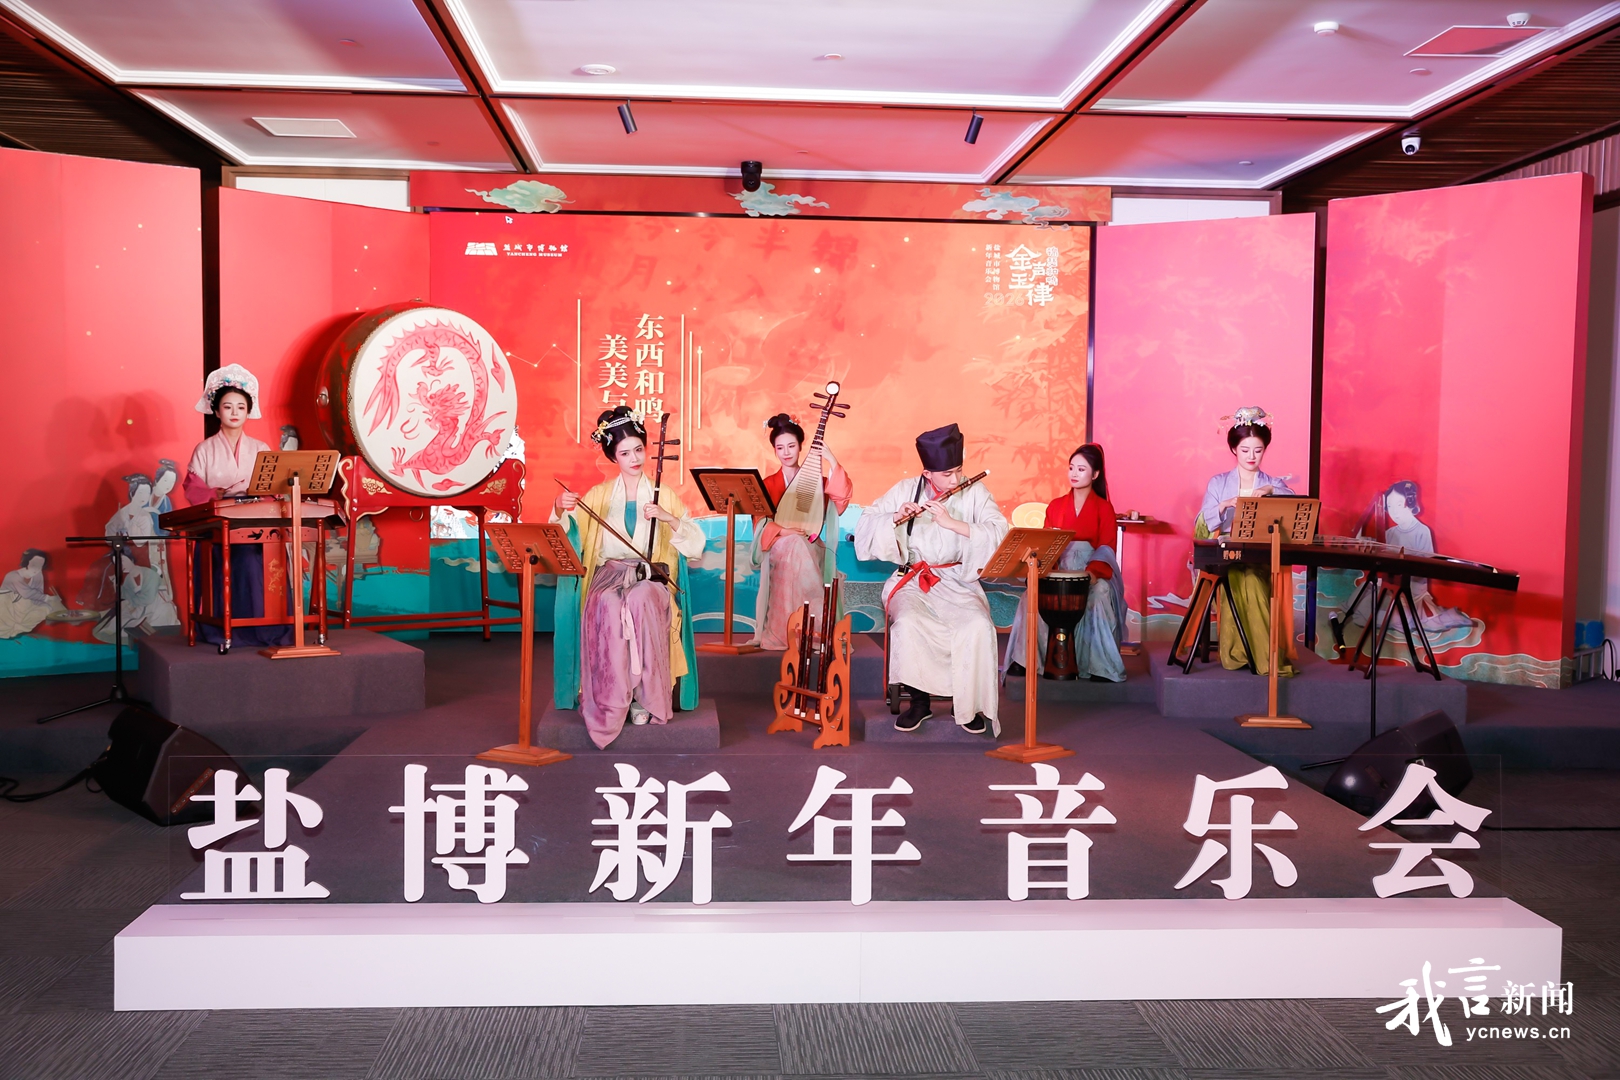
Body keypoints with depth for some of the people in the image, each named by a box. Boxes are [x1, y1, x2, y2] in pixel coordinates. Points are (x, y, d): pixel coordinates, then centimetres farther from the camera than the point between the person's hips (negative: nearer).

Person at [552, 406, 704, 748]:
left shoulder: (663, 495, 10)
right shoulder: (598, 495, 12)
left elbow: (697, 544, 2)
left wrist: (668, 518, -13)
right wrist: (560, 511, -17)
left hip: (651, 577, -1)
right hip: (608, 575, 1)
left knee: (641, 601, -36)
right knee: (609, 607, -35)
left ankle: (645, 696, -26)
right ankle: (612, 700, -25)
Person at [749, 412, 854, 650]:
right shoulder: (768, 484, 11)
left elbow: (842, 497, -10)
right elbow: (761, 523, 0)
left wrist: (832, 461, -17)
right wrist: (783, 530, -20)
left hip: (810, 546, 0)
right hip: (778, 546, 0)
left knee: (800, 548, -35)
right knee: (796, 545, -35)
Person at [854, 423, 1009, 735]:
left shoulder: (975, 492, 0)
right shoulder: (906, 489, 3)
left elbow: (999, 533, -13)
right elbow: (866, 524, 2)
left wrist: (952, 522, -23)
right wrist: (896, 517, -18)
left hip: (958, 580, 0)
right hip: (912, 579, 0)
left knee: (978, 626, -29)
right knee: (907, 623, -31)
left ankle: (971, 704, -9)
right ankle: (919, 700, -10)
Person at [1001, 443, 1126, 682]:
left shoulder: (1103, 508, 3)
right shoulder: (1055, 506, 13)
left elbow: (1107, 549, -8)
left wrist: (1093, 572, -30)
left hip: (1093, 574, -2)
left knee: (1100, 593, -36)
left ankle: (1101, 664, -30)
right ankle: (1024, 659, -28)